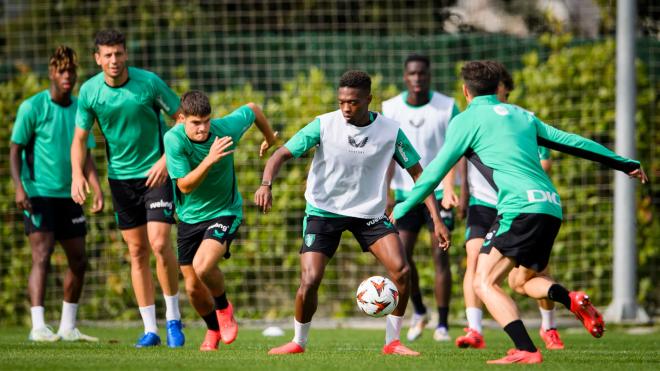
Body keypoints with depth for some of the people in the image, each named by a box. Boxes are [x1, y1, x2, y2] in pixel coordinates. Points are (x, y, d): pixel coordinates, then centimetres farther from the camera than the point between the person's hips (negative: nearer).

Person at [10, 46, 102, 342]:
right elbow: (15, 149, -6)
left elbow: (85, 154, 11)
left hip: (68, 195, 6)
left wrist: (97, 189, -2)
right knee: (42, 256, -16)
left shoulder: (80, 109, 9)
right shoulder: (32, 107, -6)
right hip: (38, 194, -6)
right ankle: (38, 327, -20)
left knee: (78, 260, 7)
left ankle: (68, 327, 18)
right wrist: (19, 187, -18)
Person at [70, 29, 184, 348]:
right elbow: (80, 138, 4)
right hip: (120, 176, 3)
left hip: (156, 173, -3)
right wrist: (77, 174, -12)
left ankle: (173, 318, 2)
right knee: (137, 252, 4)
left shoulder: (149, 82, -13)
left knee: (159, 243, -15)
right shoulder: (89, 91, -5)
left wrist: (167, 159, -16)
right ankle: (150, 329, 9)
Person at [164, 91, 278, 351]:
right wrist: (210, 160, -37)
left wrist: (270, 139, 20)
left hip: (224, 212, -2)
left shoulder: (226, 128, -18)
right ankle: (214, 330, 38)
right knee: (193, 287, 6)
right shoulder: (174, 139, -20)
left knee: (202, 266, -28)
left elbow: (252, 109, 4)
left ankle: (224, 308, 4)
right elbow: (185, 185, -23)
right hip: (190, 217, 2)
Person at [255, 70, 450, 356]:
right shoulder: (324, 124, -13)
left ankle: (392, 342, 2)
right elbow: (282, 154, -12)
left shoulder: (390, 131, -10)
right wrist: (266, 184, -32)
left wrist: (436, 219, -8)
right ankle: (298, 342, 12)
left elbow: (417, 173, -2)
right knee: (310, 280, -14)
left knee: (401, 270, -16)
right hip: (324, 211, -1)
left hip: (369, 212, 1)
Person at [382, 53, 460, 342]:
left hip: (438, 190, -2)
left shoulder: (447, 107, -5)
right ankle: (418, 312, 20)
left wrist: (449, 188, -21)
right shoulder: (390, 109, 0)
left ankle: (443, 324, -2)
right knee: (401, 254, -3)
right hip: (406, 191, 2)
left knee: (440, 254, -7)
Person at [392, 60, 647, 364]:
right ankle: (573, 300, -8)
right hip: (552, 207, 7)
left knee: (484, 282, -6)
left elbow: (436, 171, 7)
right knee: (522, 281, 23)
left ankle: (526, 351, -24)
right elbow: (571, 142, 26)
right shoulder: (521, 116, 24)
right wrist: (624, 164, 34)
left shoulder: (467, 120, 7)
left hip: (520, 207, -7)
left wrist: (403, 208, 18)